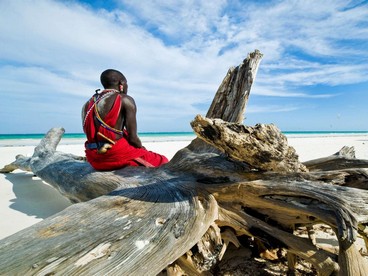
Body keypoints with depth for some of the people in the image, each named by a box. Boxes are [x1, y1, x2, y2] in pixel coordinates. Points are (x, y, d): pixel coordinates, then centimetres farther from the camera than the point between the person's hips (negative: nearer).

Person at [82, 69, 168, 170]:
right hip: (116, 156, -7)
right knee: (162, 161, 9)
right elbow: (133, 138, -14)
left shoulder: (87, 105, 12)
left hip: (94, 160, 8)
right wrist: (143, 149, 8)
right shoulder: (125, 100, -9)